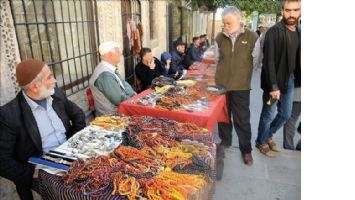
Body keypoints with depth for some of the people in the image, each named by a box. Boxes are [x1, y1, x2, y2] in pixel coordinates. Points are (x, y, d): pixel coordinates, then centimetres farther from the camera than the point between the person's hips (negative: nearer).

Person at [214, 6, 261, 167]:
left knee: (242, 119, 5)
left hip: (241, 86, -2)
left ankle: (246, 149, 24)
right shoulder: (219, 38, -2)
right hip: (221, 84, 3)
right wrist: (227, 71, 12)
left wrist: (242, 74, 11)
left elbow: (254, 61, 4)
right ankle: (225, 141, 36)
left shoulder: (252, 38, -9)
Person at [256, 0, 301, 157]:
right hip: (275, 82, -7)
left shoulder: (298, 33, 9)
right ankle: (261, 142, 28)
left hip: (290, 81, 7)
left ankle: (268, 135, 39)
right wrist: (273, 86, -21)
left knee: (285, 115, 16)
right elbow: (269, 61, -19)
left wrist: (297, 79, 4)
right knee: (268, 115, 7)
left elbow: (297, 60, 11)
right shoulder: (274, 32, -14)